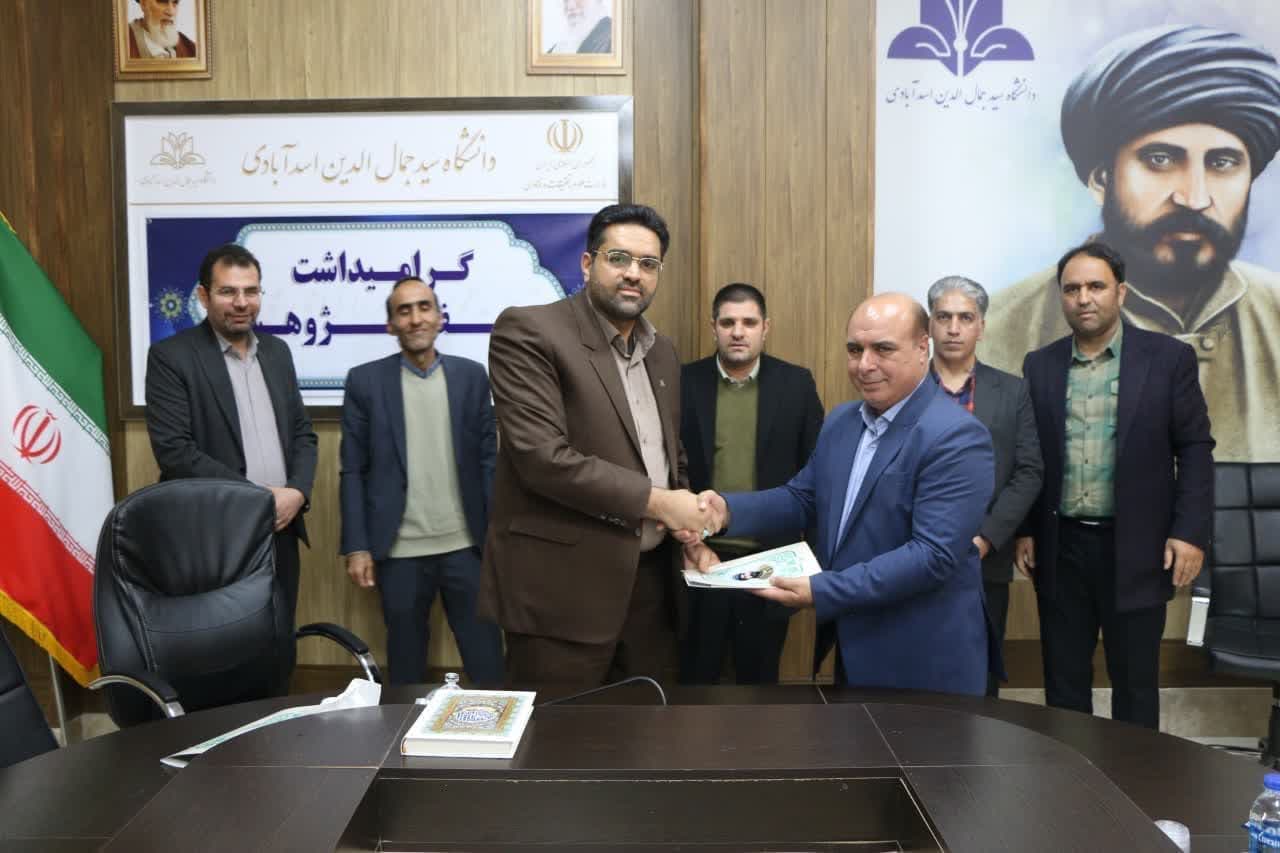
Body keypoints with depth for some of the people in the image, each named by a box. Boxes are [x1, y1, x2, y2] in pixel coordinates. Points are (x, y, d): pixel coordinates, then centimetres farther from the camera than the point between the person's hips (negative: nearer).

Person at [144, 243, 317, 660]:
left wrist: (296, 492, -6)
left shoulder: (277, 351, 11)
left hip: (279, 531, 5)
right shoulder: (170, 356, -6)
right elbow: (174, 450, -14)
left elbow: (302, 432, 12)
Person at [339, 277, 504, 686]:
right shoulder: (365, 381, 0)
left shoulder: (472, 375, 4)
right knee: (406, 659, 14)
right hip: (399, 550, -1)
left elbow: (488, 459, 5)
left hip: (466, 545, 1)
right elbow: (353, 471, 0)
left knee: (485, 655, 9)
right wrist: (356, 546, -5)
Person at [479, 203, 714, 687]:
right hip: (563, 581, -7)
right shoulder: (528, 332, -11)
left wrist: (688, 521, 1)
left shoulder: (662, 353, 13)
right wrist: (654, 502, -16)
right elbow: (542, 456, -21)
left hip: (650, 576, 7)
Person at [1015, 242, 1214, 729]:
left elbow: (1195, 450, -3)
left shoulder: (1168, 358, -2)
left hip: (1135, 548, -2)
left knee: (1135, 682, 9)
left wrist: (1190, 532, -10)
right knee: (1063, 679, 11)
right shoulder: (1040, 365, 5)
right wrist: (1023, 530, 4)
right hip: (1060, 548, 2)